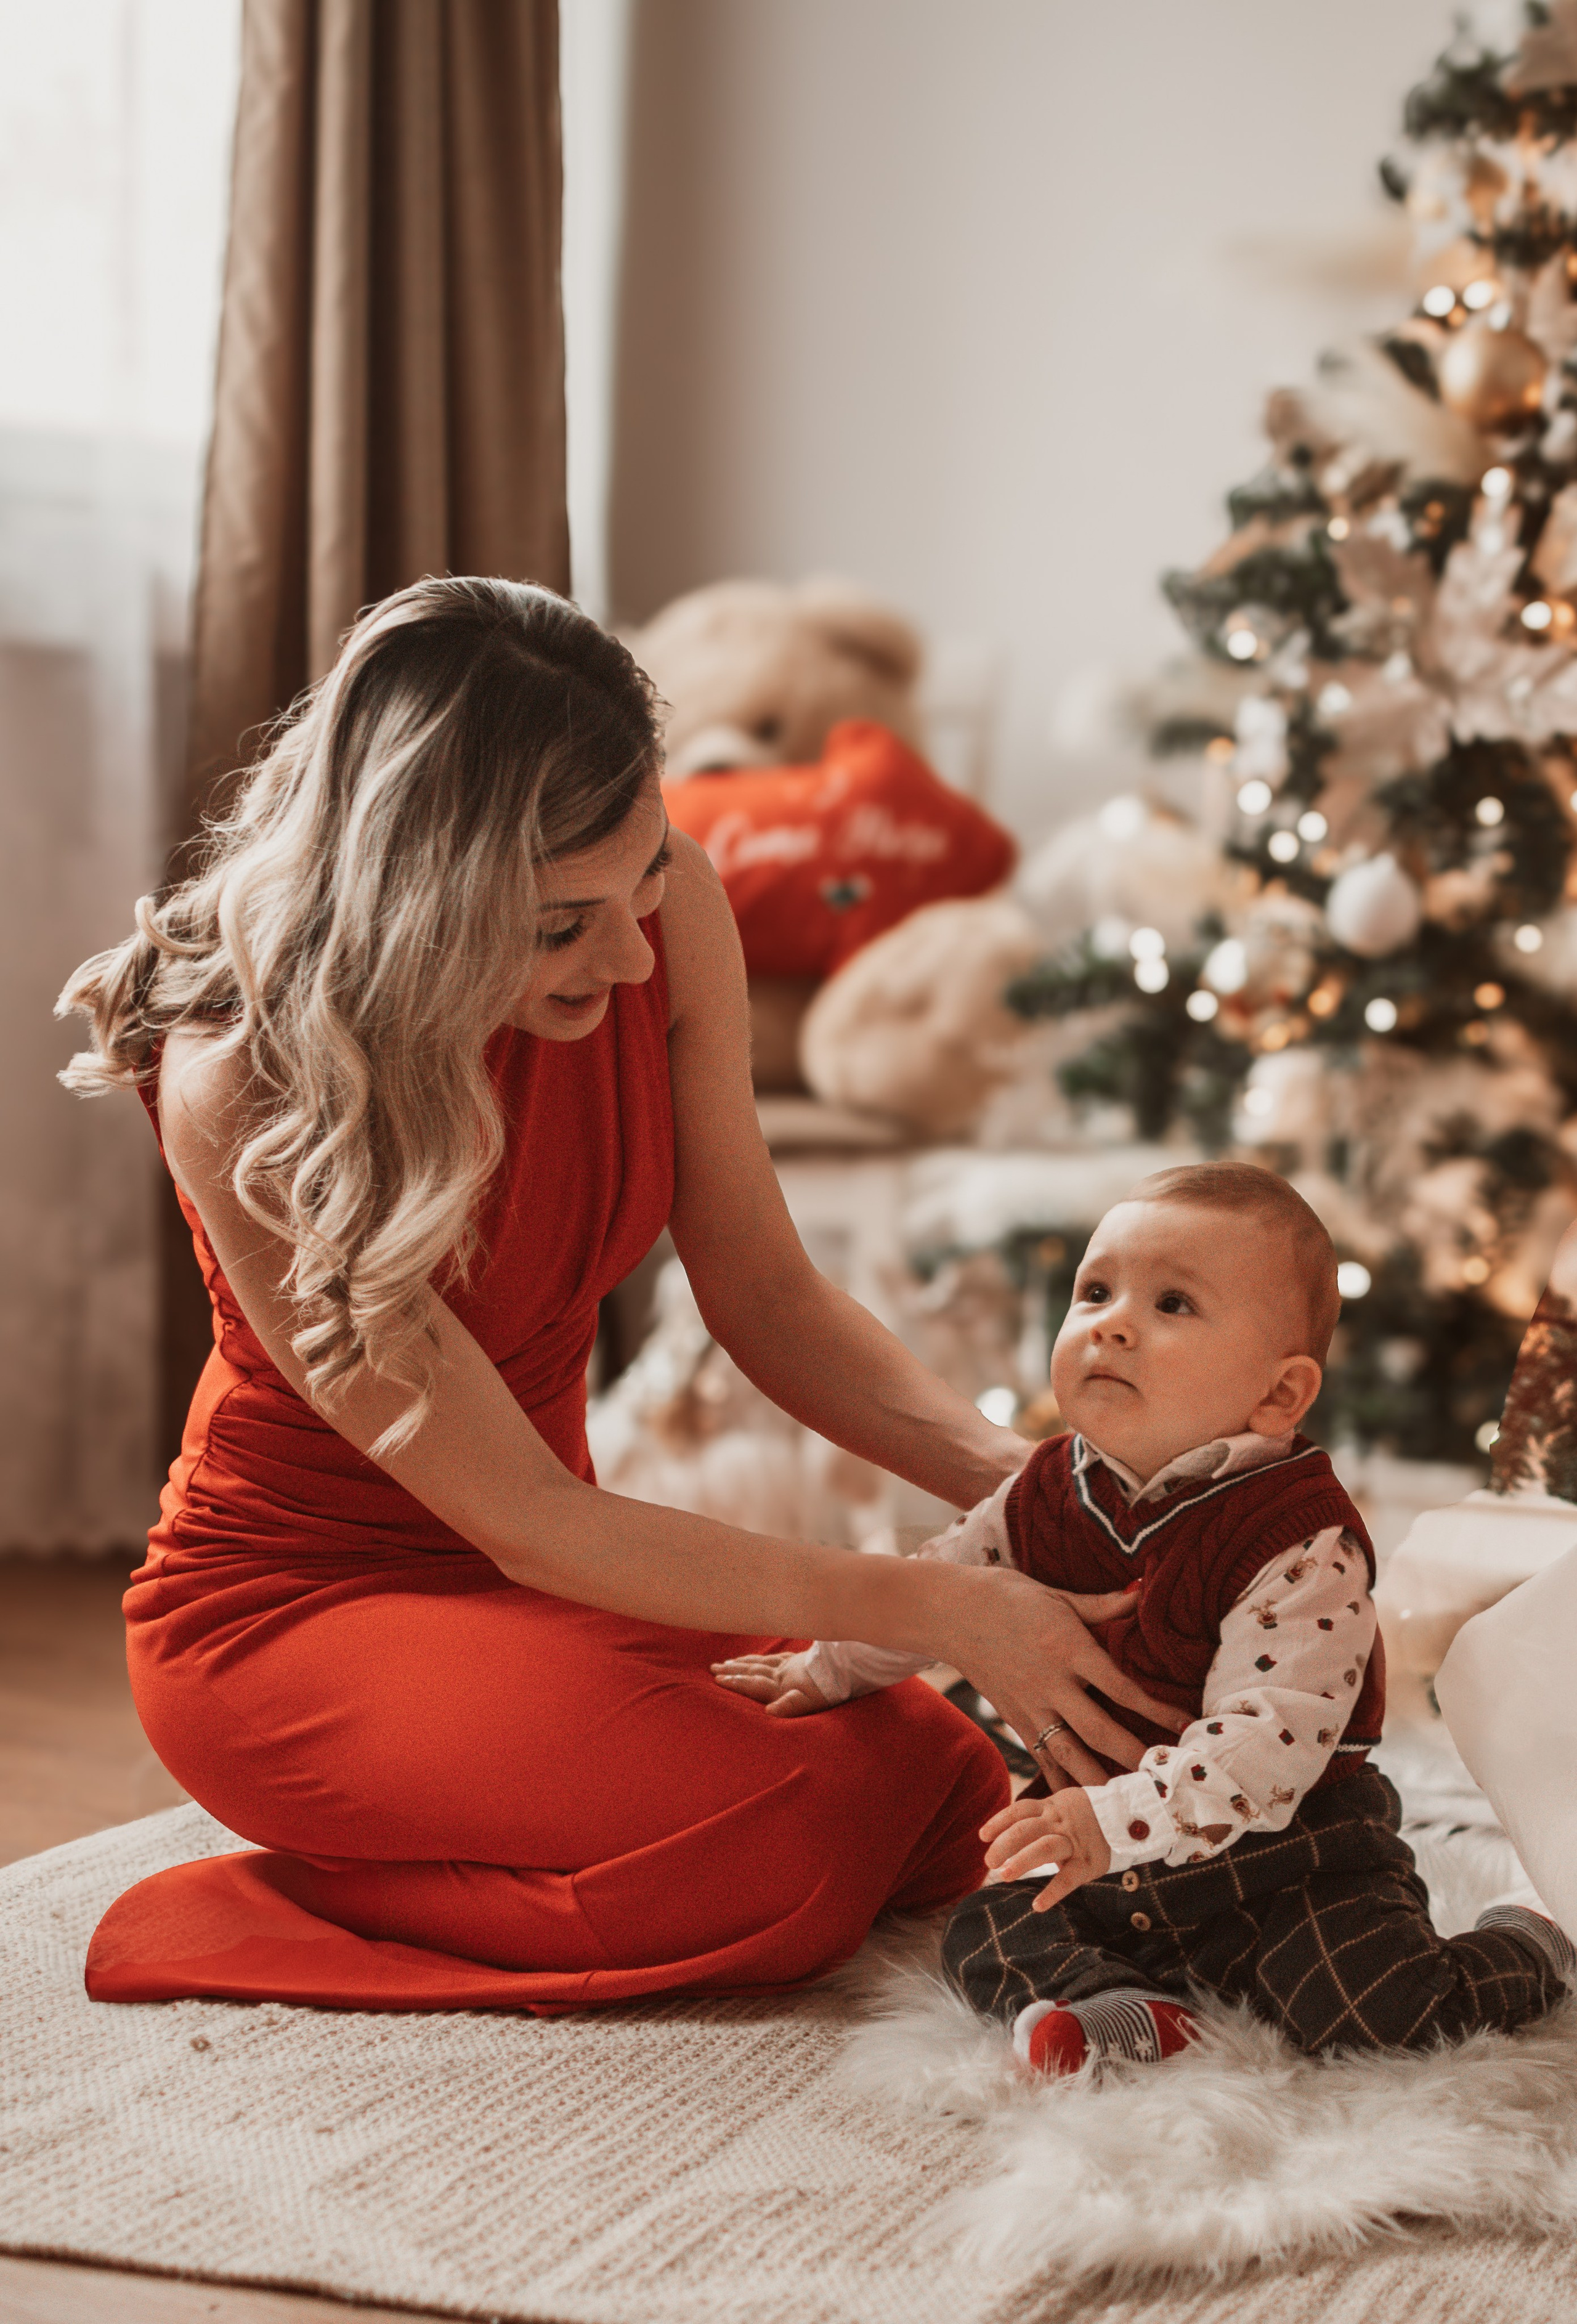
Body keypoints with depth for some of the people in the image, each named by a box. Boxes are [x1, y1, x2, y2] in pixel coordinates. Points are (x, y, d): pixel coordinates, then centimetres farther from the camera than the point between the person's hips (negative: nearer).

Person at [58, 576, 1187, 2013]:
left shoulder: (665, 909, -14)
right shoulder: (243, 1080, -29)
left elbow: (764, 1291, -3)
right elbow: (524, 1518, -27)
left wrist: (1013, 1476, -19)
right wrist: (935, 1609, -30)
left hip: (550, 1572, 7)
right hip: (289, 1609, -7)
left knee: (964, 1813, -7)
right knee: (778, 1858, -26)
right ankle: (242, 1922, -7)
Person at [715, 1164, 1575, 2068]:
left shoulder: (1306, 1546, -25)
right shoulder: (1050, 1497, -3)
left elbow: (1270, 1741, -33)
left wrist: (1117, 1820, -43)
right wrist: (828, 1669, 23)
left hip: (1286, 1850, -6)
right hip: (1109, 1863, 6)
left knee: (1378, 2005, -20)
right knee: (986, 1934, -6)